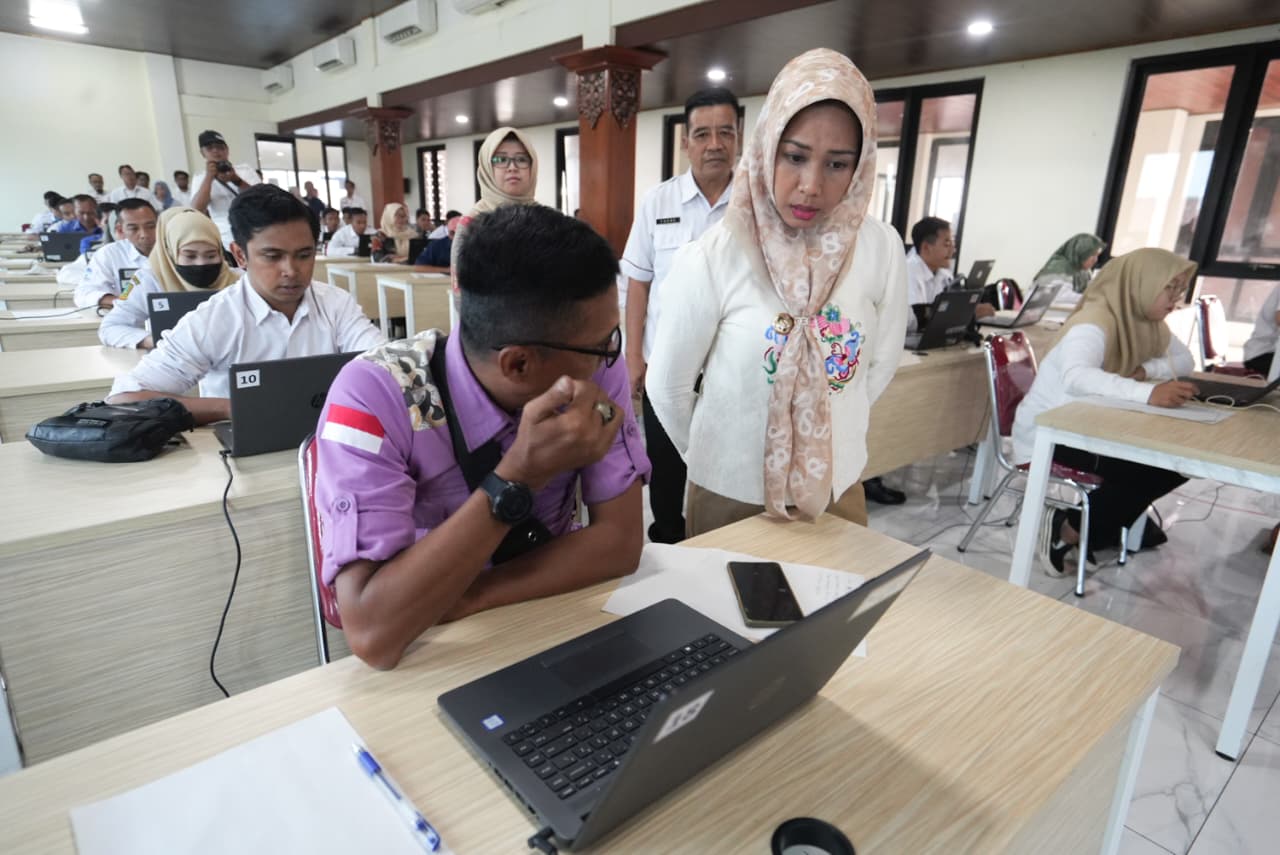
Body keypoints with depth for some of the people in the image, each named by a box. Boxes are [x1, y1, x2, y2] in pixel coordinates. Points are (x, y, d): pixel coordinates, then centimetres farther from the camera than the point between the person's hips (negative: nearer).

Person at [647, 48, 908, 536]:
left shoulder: (881, 250, -9)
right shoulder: (712, 258, -18)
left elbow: (880, 364, 5)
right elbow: (667, 385, -8)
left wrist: (828, 434, 10)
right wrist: (711, 457, 4)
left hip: (838, 488, 3)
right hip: (730, 494, -2)